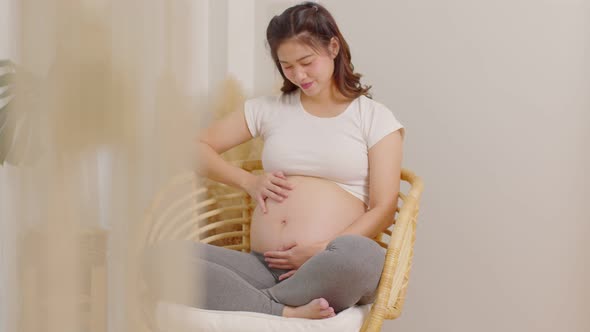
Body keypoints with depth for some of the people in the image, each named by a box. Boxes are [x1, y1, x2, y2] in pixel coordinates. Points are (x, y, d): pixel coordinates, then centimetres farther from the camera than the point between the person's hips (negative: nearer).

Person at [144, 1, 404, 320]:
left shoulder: (374, 118, 9)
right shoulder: (268, 108, 18)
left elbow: (382, 209, 1)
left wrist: (322, 252, -13)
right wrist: (249, 181, 5)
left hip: (328, 275, -2)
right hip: (263, 267, 3)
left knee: (359, 255, -41)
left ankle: (248, 304, -19)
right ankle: (286, 313, -29)